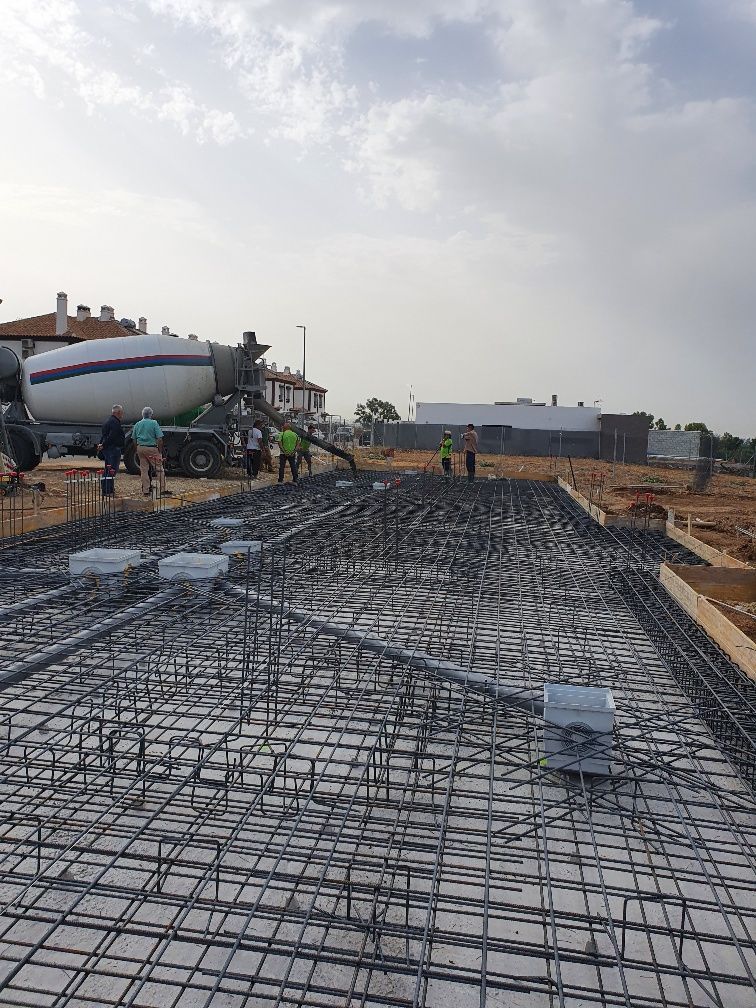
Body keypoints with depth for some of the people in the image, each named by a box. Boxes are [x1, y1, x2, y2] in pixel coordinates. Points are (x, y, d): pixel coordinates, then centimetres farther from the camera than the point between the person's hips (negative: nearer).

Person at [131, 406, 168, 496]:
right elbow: (159, 439, -11)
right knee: (159, 469, 1)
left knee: (144, 470, 9)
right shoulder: (154, 423, -6)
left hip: (140, 448, 5)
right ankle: (162, 490, -2)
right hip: (151, 448, -5)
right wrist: (160, 451, -5)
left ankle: (145, 491, 10)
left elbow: (134, 439, 12)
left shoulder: (137, 424, 10)